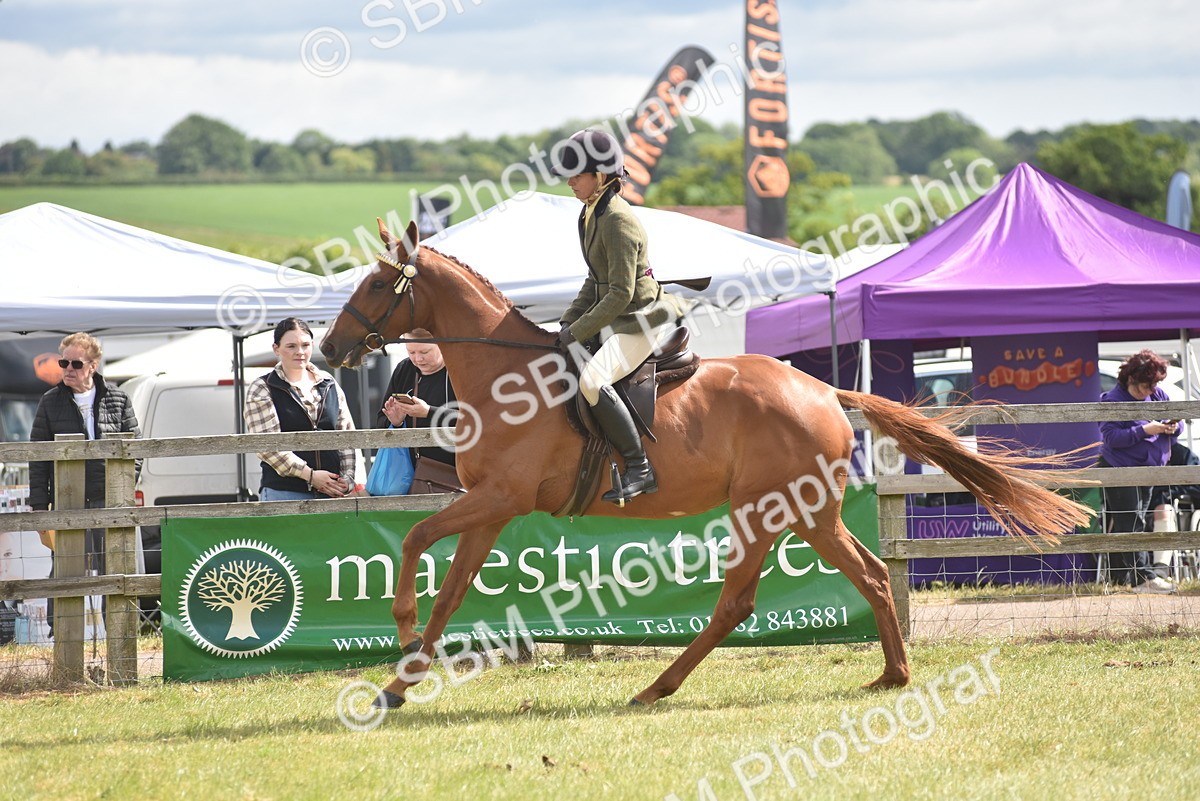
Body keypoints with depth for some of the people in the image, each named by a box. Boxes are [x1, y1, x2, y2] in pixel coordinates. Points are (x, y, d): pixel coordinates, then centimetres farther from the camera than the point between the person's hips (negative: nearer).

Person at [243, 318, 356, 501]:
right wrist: (310, 475, -13)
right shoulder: (261, 391, 1)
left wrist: (347, 477, 0)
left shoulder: (329, 385, 16)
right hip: (284, 492, -4)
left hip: (332, 491, 4)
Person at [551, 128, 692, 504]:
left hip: (640, 321, -11)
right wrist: (567, 323, 9)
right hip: (616, 321, 11)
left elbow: (620, 294, -24)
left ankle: (639, 469, -25)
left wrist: (578, 332, -19)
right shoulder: (591, 214, 9)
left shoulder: (617, 221, -21)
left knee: (592, 380, -31)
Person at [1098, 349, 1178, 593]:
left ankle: (1120, 578, 14)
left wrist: (1173, 427, -8)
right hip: (1120, 470, -7)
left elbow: (1175, 420, 17)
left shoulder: (1157, 396, 7)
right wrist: (1144, 430, -25)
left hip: (1147, 470, 7)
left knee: (1123, 526, 10)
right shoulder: (1113, 401, -13)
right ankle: (1143, 578, -18)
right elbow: (1111, 436, -20)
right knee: (1132, 523, -12)